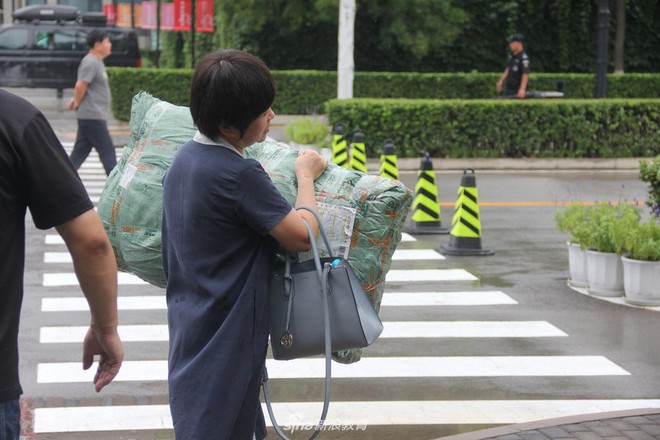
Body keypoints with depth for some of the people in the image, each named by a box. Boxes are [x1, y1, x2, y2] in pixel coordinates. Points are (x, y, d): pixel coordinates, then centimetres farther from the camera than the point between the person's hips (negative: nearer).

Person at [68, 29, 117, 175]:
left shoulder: (97, 62, 16)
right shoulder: (90, 62, -16)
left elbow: (80, 86, 24)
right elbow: (81, 85, -23)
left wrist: (76, 100, 12)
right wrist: (77, 103, -9)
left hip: (95, 115, 10)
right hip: (93, 116, -10)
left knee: (81, 151, 10)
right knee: (107, 151, -4)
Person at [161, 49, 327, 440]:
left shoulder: (184, 159, 5)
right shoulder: (240, 175, -23)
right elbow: (304, 236, -18)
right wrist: (306, 175, -2)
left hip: (190, 330, 9)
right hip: (225, 341, -9)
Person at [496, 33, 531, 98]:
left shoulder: (524, 58, -20)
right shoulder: (511, 55, 7)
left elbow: (525, 74, -25)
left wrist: (522, 89, -32)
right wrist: (501, 81, 22)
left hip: (517, 90, -9)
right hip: (508, 87, 9)